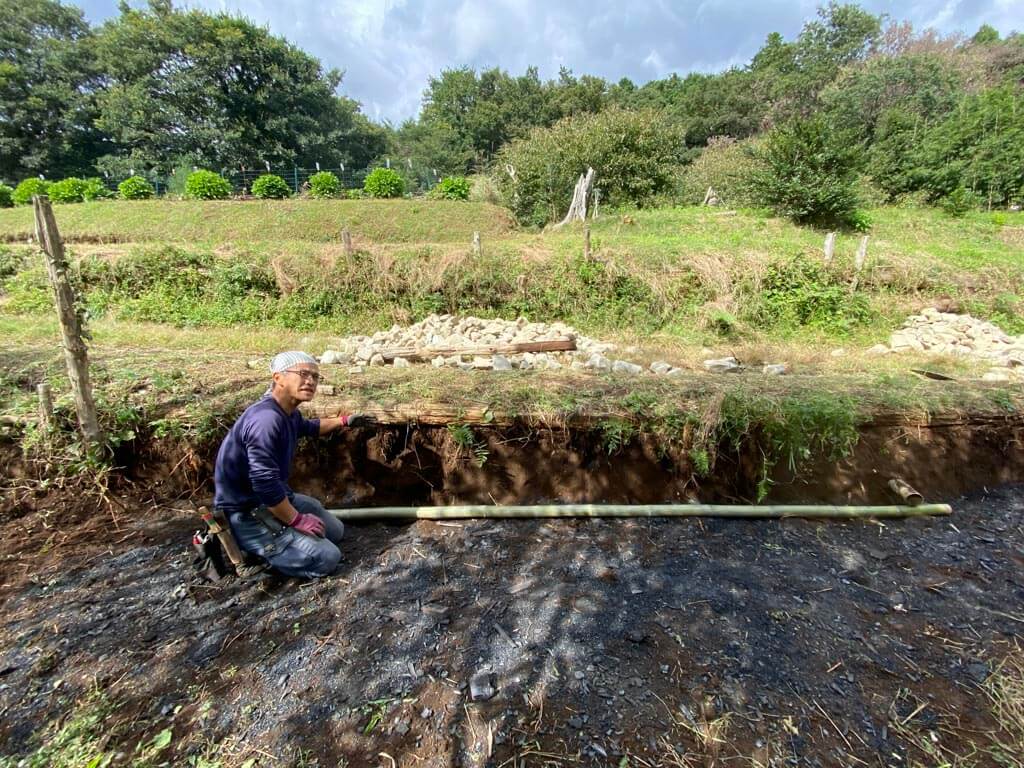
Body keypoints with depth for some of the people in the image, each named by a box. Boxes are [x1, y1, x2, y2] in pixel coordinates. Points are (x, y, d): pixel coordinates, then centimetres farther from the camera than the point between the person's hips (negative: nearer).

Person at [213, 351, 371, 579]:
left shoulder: (289, 413, 1)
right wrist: (297, 520, -21)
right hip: (246, 513, -10)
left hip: (275, 497, 10)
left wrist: (343, 421, 26)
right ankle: (246, 545, -2)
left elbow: (308, 427, 28)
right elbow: (265, 483, -32)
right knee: (327, 558, -16)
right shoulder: (266, 419, -30)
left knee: (335, 531, 17)